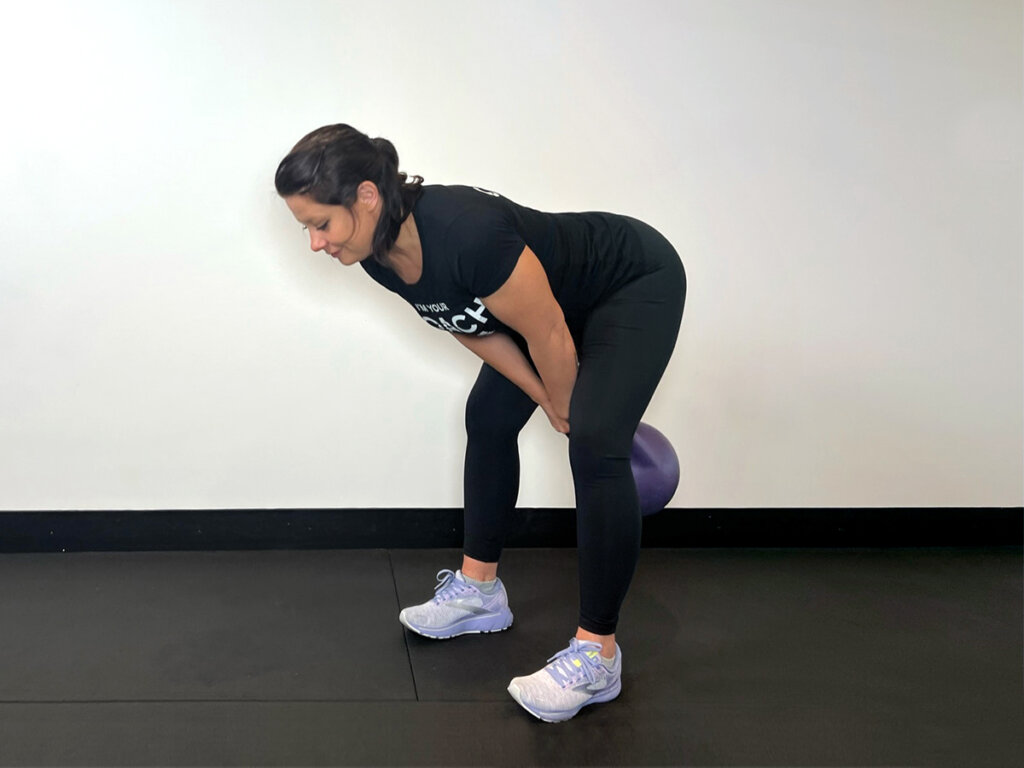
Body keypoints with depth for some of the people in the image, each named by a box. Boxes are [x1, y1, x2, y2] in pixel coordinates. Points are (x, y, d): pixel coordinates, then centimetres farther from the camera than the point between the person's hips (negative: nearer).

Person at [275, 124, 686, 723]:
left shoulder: (465, 233, -39)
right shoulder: (382, 257, -14)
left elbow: (550, 338, -27)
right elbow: (477, 332, -1)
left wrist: (569, 413, -8)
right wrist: (554, 407, 0)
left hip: (638, 282, -9)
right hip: (561, 291, 9)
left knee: (595, 445, -22)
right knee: (489, 417, 12)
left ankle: (597, 654, -12)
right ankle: (480, 589, 26)